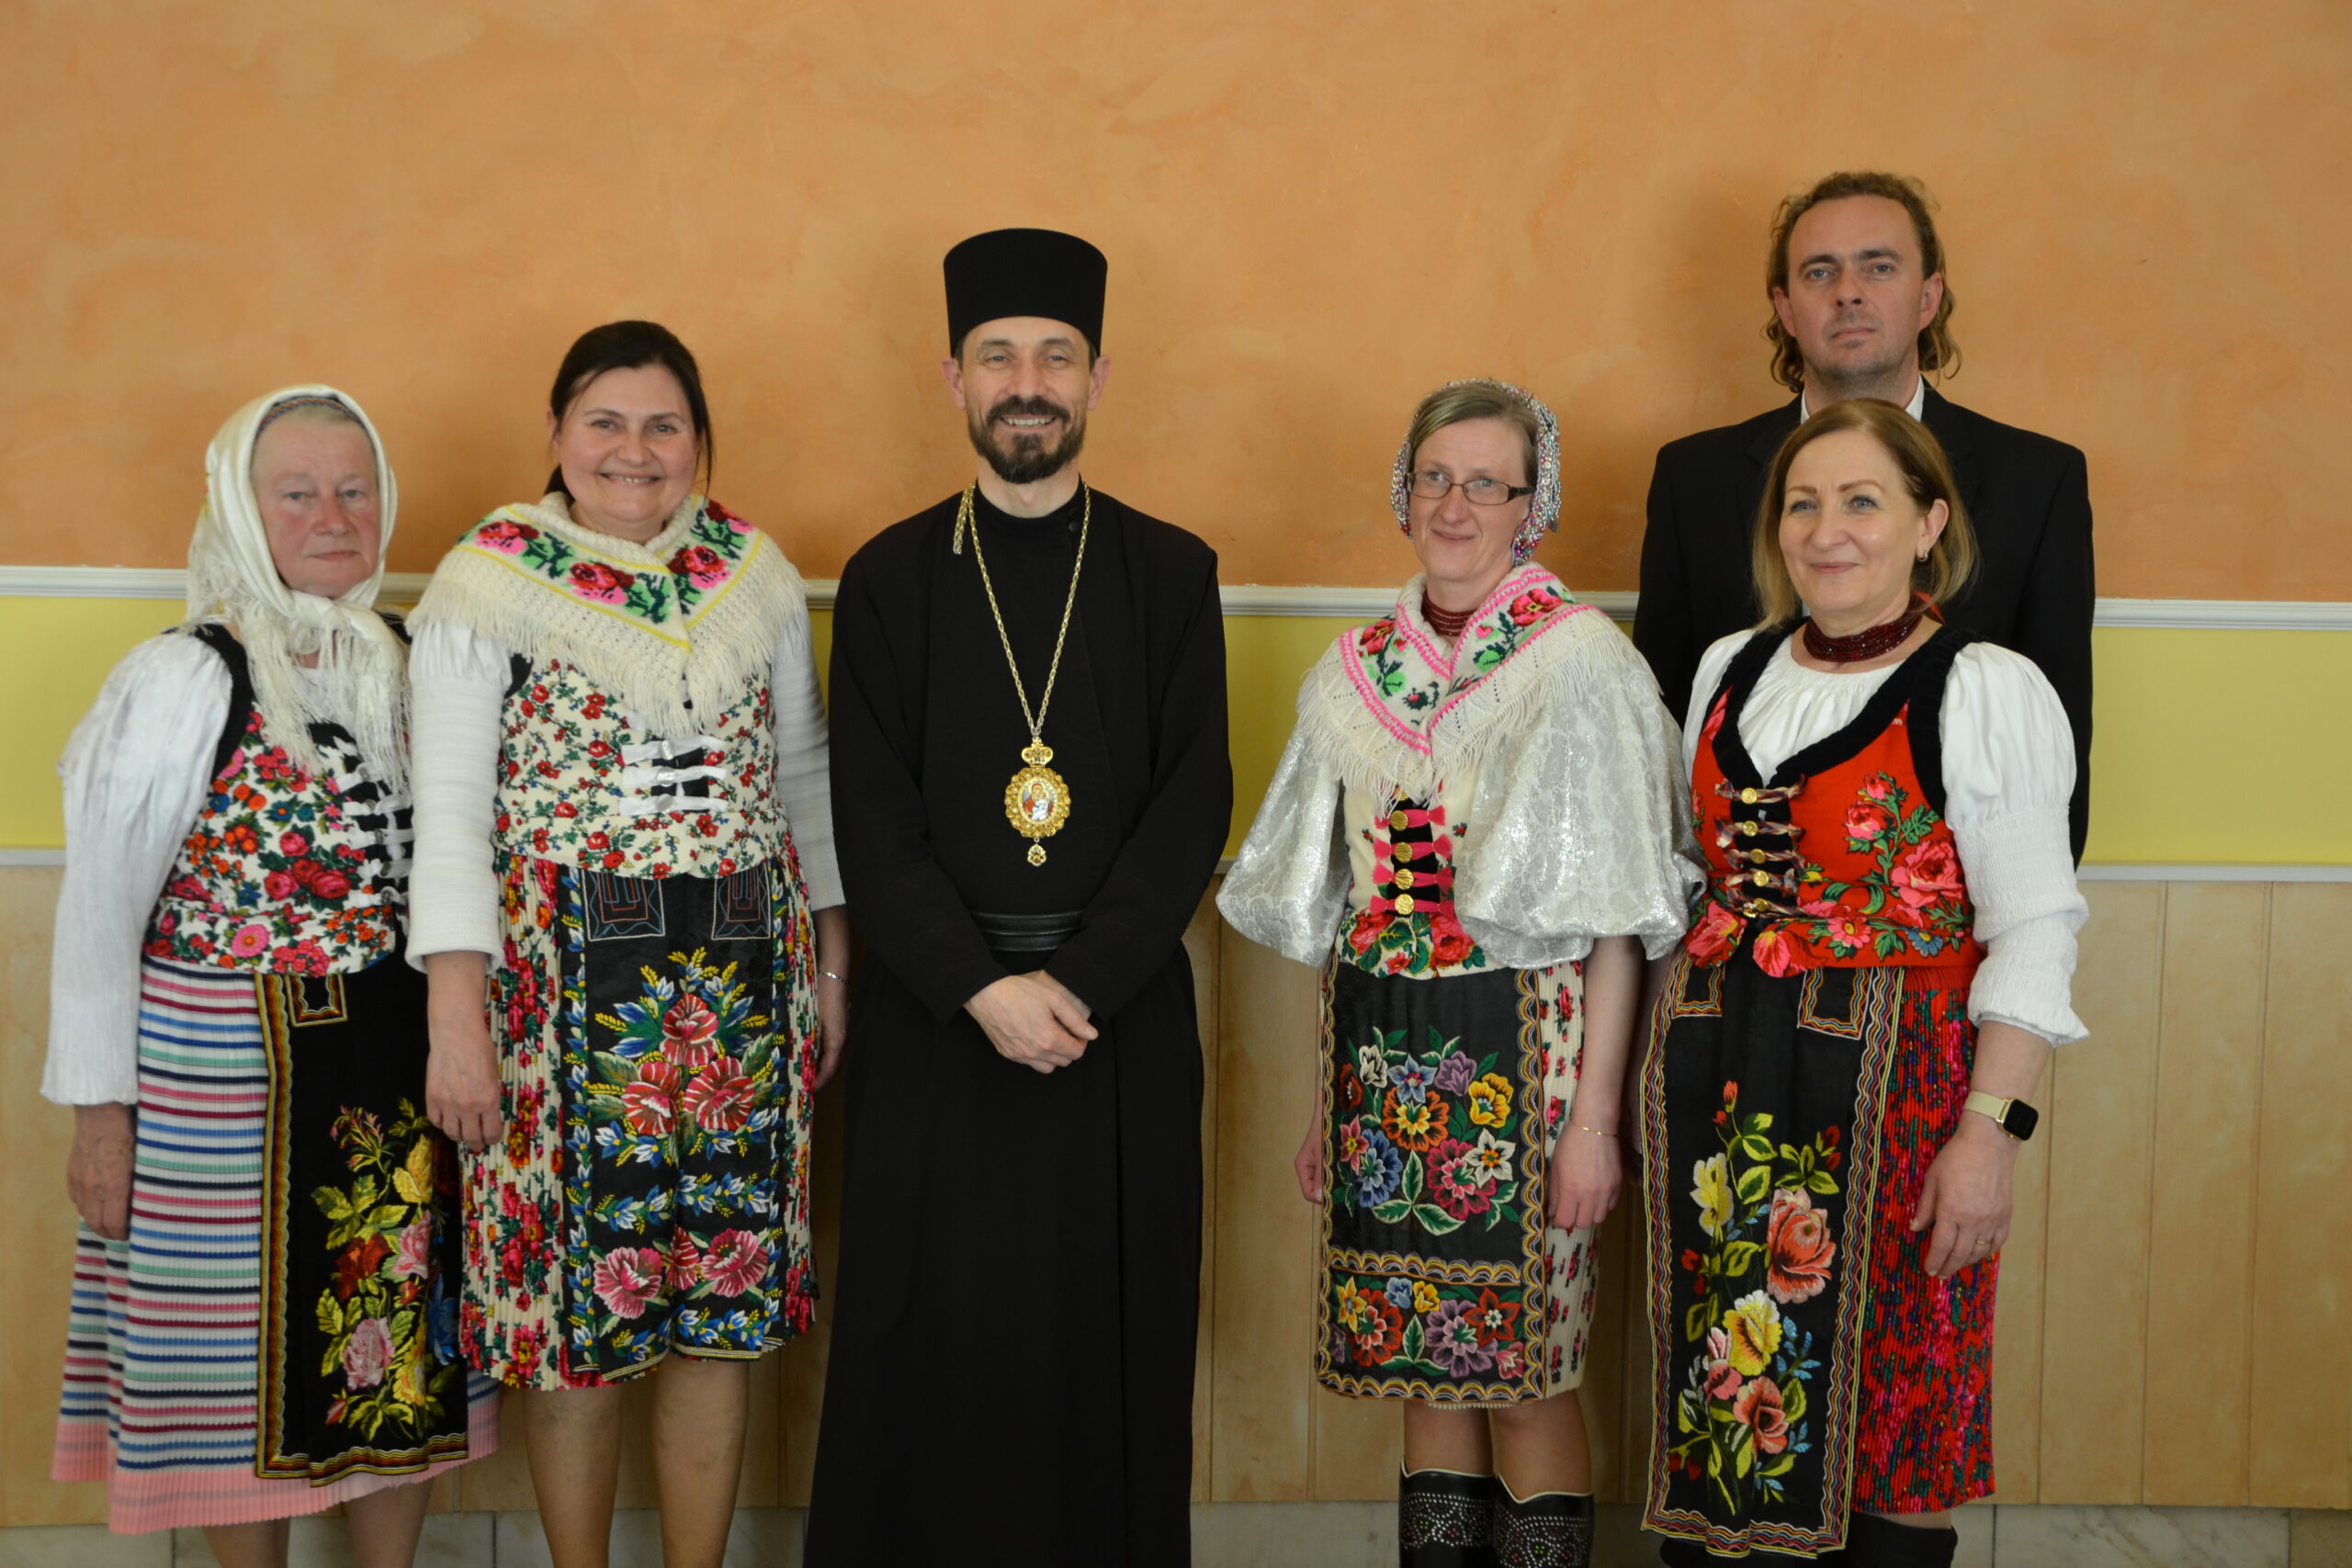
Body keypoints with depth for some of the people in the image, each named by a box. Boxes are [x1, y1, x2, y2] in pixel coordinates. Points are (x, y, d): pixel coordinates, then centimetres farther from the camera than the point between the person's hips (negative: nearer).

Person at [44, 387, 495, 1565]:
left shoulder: (407, 669, 6)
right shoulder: (181, 680, -9)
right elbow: (101, 905, -7)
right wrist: (100, 1111, -8)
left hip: (395, 1061, 4)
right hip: (221, 1071, -4)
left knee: (400, 1344, 11)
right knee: (249, 1346, 8)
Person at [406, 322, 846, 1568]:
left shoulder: (757, 575, 8)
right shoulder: (491, 580, -3)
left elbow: (805, 776, 14)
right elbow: (451, 813, -5)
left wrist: (831, 962, 11)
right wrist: (456, 1018, -10)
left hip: (742, 975, 3)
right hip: (562, 980, -3)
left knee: (721, 1295, 7)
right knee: (572, 1294, 3)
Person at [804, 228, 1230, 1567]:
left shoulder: (1172, 575, 6)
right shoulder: (890, 579, 6)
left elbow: (1192, 809, -1)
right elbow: (874, 824, -1)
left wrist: (1076, 981, -12)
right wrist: (984, 987, -13)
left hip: (1122, 1014, 0)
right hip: (932, 1014, 0)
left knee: (1112, 1343, 3)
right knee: (933, 1349, 4)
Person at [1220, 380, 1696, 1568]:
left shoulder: (1581, 661, -7)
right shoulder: (1354, 674, 8)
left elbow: (1617, 922, -10)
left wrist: (1593, 1115, -13)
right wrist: (1329, 1092, 10)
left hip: (1517, 1048, -5)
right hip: (1385, 1057, 5)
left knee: (1526, 1373, 3)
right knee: (1423, 1362, 12)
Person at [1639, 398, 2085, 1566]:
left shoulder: (1987, 692, -6)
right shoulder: (1729, 671, 11)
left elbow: (2031, 935, -9)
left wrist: (1991, 1130, -16)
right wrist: (1665, 1062, 13)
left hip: (1890, 1085, -5)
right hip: (1719, 1079, 5)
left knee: (1887, 1409, 3)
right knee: (1710, 1394, 9)